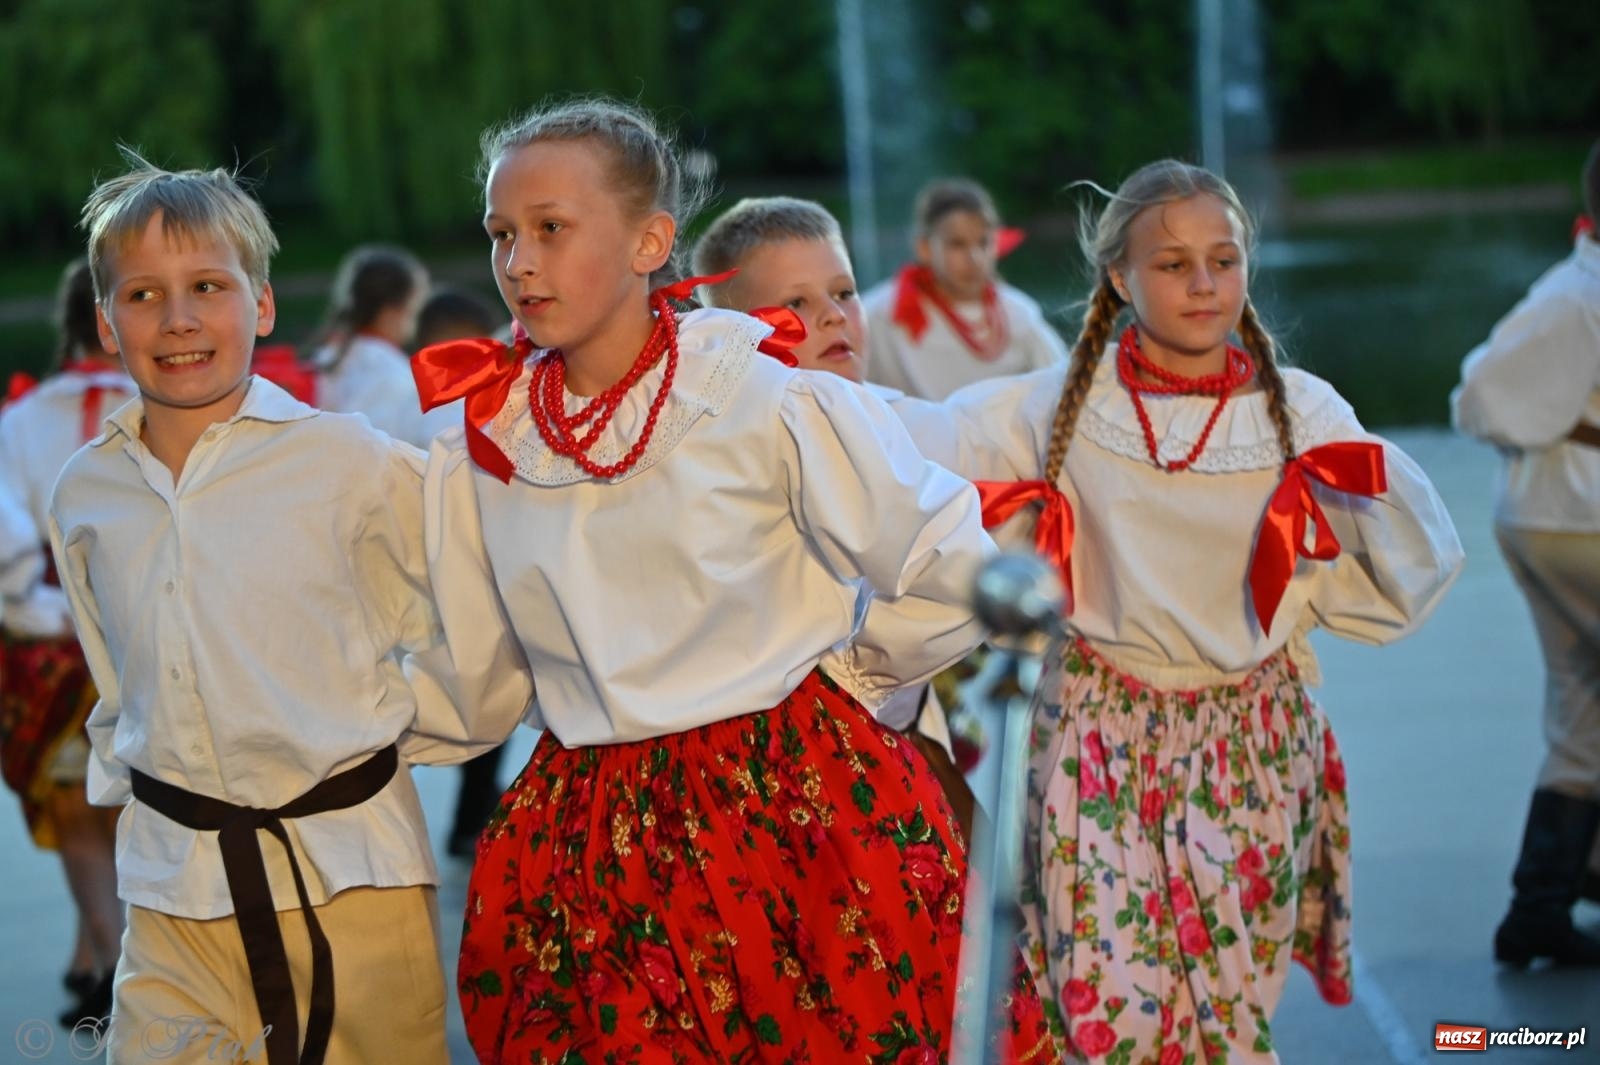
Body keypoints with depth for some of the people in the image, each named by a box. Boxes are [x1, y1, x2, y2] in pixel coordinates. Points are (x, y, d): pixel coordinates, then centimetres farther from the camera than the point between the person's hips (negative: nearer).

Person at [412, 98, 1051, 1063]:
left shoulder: (769, 396, -9)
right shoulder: (483, 444, 3)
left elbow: (955, 575, -2)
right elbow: (475, 680, 13)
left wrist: (829, 679, 3)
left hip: (799, 812, -3)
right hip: (595, 834, 3)